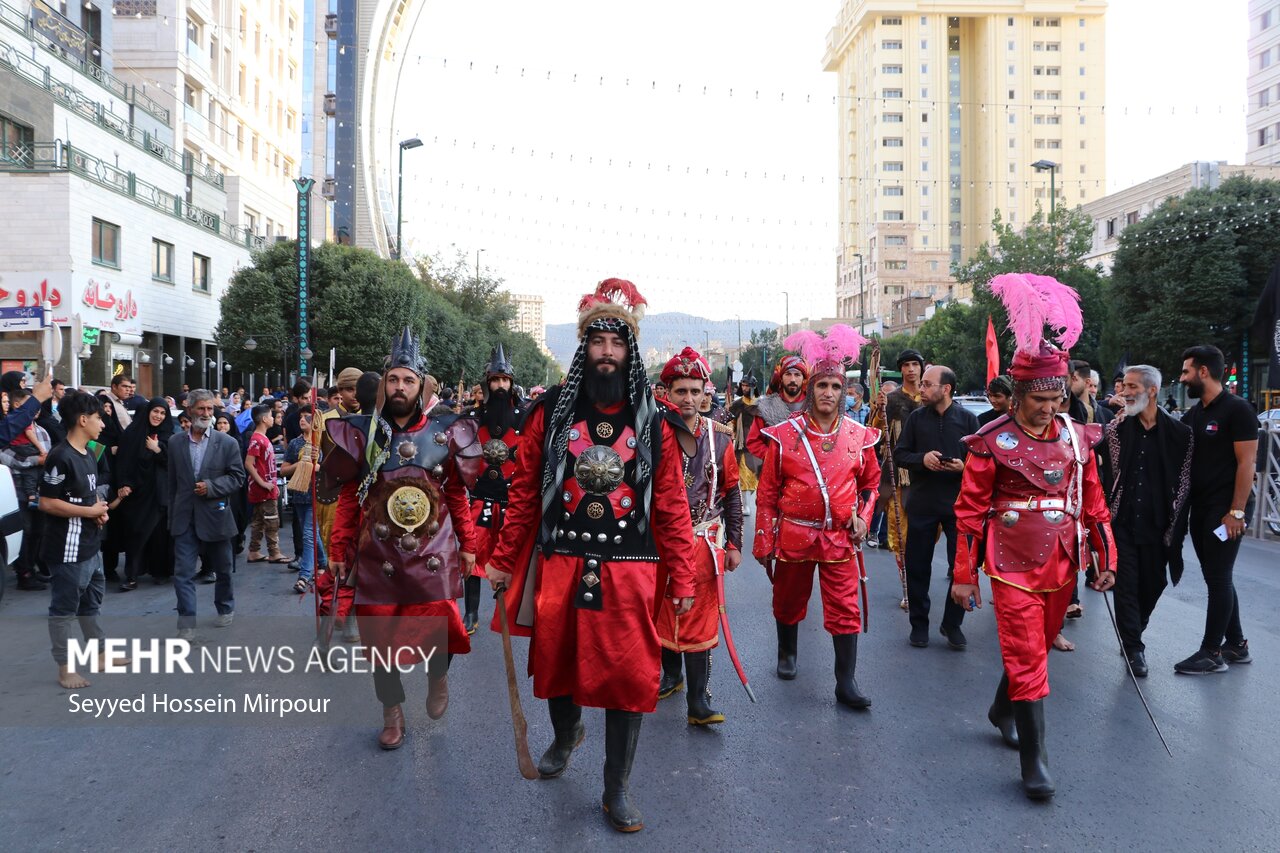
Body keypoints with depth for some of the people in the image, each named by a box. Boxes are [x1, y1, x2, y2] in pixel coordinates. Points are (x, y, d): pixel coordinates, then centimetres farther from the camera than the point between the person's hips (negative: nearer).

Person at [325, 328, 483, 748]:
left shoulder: (445, 433, 2)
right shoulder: (362, 433, 2)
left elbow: (457, 495, 5)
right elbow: (349, 497, 4)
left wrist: (468, 545, 3)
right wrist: (338, 549, 1)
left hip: (433, 551, -1)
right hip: (379, 553, 1)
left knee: (438, 627, -3)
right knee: (380, 634, 7)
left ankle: (439, 676, 31)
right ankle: (392, 710, 27)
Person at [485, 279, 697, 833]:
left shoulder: (652, 421, 1)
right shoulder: (552, 411, 1)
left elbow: (671, 505, 0)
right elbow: (525, 490, 4)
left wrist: (682, 578, -2)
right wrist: (505, 560, 4)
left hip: (629, 571, -1)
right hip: (559, 564, 1)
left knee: (628, 676, 2)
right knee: (557, 663, 17)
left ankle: (616, 789, 21)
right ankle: (565, 736, 49)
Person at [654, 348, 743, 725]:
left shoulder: (720, 436, 1)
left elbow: (732, 493, 7)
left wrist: (734, 544, 6)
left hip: (705, 541, 0)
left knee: (700, 619, 0)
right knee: (663, 612, 13)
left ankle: (699, 700, 5)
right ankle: (672, 674, 36)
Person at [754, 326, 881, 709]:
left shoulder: (858, 436, 0)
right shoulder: (784, 435, -6)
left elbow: (870, 481, 15)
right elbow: (767, 493, -2)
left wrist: (863, 516, -1)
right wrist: (764, 542, -2)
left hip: (841, 537, 1)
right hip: (794, 534, 0)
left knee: (845, 609, -1)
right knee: (788, 601, 17)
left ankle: (846, 683, 8)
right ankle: (786, 654, 42)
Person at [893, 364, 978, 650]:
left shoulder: (968, 419, 0)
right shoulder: (916, 417, 3)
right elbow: (899, 455, 4)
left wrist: (964, 466, -18)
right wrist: (922, 458, -15)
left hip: (959, 504, -1)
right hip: (922, 503, 1)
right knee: (917, 566, 7)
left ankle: (952, 624, 20)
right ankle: (919, 623, 22)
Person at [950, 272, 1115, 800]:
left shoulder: (1076, 437, 3)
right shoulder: (992, 442, -11)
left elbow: (1093, 503, 11)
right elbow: (969, 511, -7)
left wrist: (1106, 559, 9)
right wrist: (964, 575, -7)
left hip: (1062, 564, 5)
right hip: (1013, 565, -5)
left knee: (1038, 645, 20)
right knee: (1026, 656, -4)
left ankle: (1003, 710, 45)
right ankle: (1034, 758, 4)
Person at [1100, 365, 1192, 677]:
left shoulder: (1179, 433, -2)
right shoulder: (1115, 429, -1)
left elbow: (1185, 482, 0)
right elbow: (1102, 474, 2)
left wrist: (1177, 526, -3)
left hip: (1158, 526, 1)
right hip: (1122, 523, -1)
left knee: (1153, 584, 11)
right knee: (1126, 585, 1)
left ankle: (1133, 636, 33)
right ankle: (1134, 648, 12)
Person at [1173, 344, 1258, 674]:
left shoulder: (1237, 409, -10)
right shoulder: (1192, 415, 12)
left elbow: (1246, 463, -14)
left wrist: (1236, 512, -18)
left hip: (1224, 511, -8)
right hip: (1199, 510, 8)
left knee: (1218, 579, -2)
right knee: (1217, 578, 13)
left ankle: (1212, 652, 5)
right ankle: (1236, 645, 24)